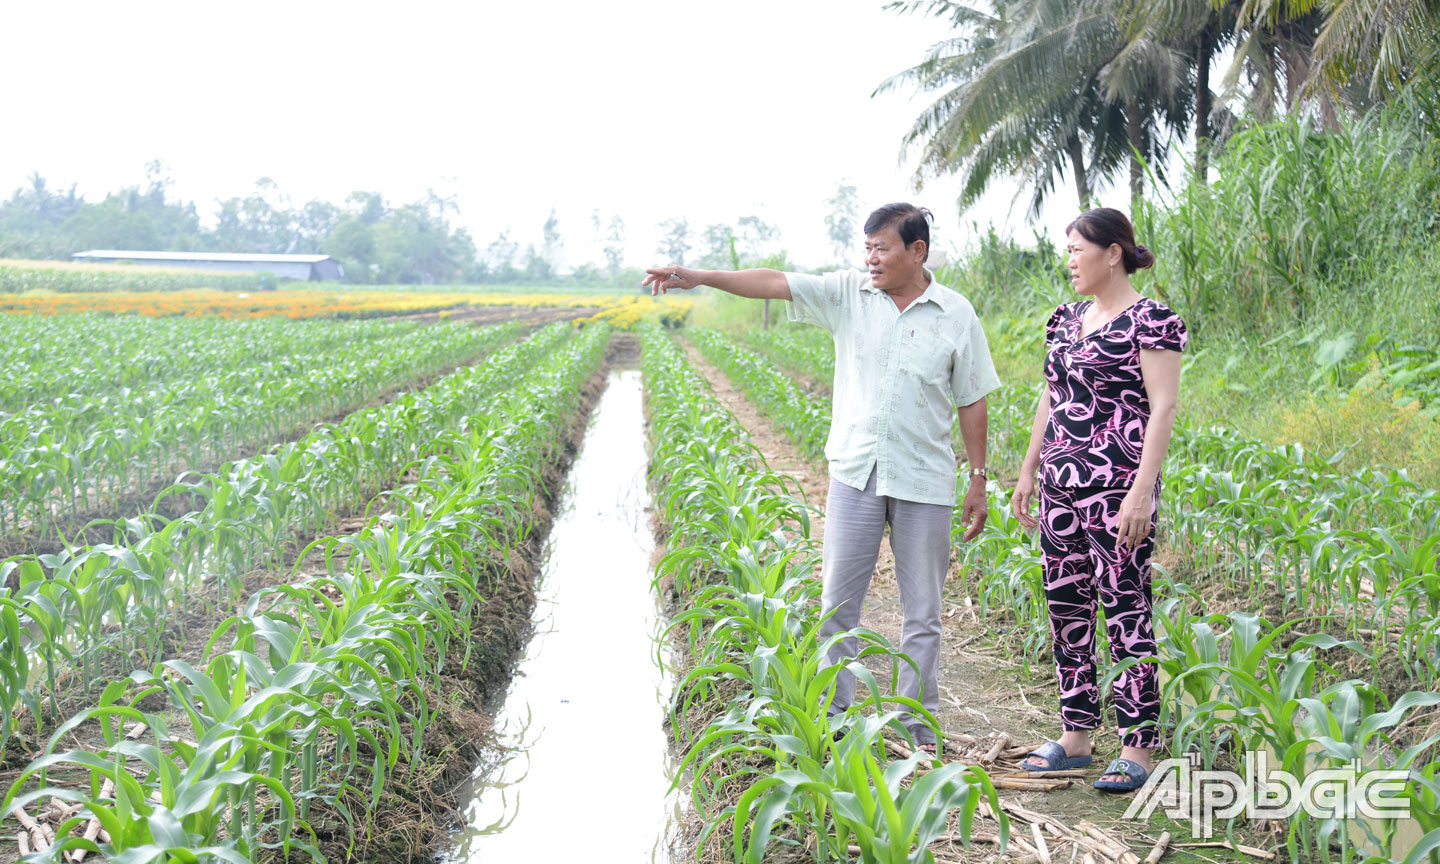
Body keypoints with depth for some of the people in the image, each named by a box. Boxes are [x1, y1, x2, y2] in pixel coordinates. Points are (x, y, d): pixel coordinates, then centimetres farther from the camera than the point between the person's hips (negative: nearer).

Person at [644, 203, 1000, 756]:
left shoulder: (956, 315, -1)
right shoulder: (848, 293, 2)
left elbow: (972, 403, 4)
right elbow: (775, 284, -7)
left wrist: (979, 480, 5)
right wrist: (699, 277, -18)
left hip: (924, 482, -1)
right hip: (856, 473, 2)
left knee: (922, 613, 7)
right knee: (837, 604, 5)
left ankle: (920, 727, 19)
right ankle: (834, 717, 18)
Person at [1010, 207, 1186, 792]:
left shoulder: (1152, 321, -8)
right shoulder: (1068, 318, 15)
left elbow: (1163, 408, -13)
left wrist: (1142, 490, -19)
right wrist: (1029, 470, 18)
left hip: (1118, 486, -8)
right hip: (1062, 482, 8)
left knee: (1125, 609, -6)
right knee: (1066, 606, 10)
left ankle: (1138, 748, 1)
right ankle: (1075, 736, 19)